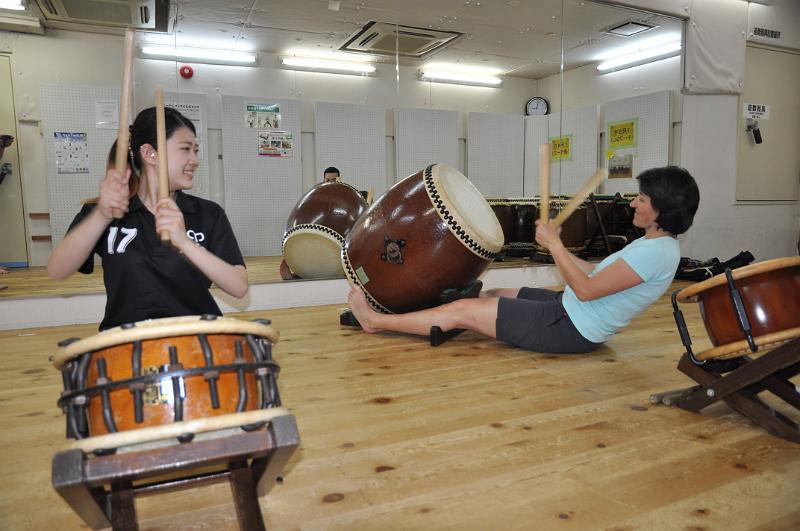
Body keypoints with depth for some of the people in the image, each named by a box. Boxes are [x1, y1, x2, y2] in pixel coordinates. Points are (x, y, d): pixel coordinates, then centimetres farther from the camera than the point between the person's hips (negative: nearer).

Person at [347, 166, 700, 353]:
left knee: (464, 311, -7)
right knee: (493, 294, 16)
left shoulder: (657, 252, -22)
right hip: (569, 309, 10)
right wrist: (556, 247, 6)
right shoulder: (651, 243, 9)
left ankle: (376, 321, 6)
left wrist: (553, 244, -16)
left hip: (572, 329, -10)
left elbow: (586, 289, -24)